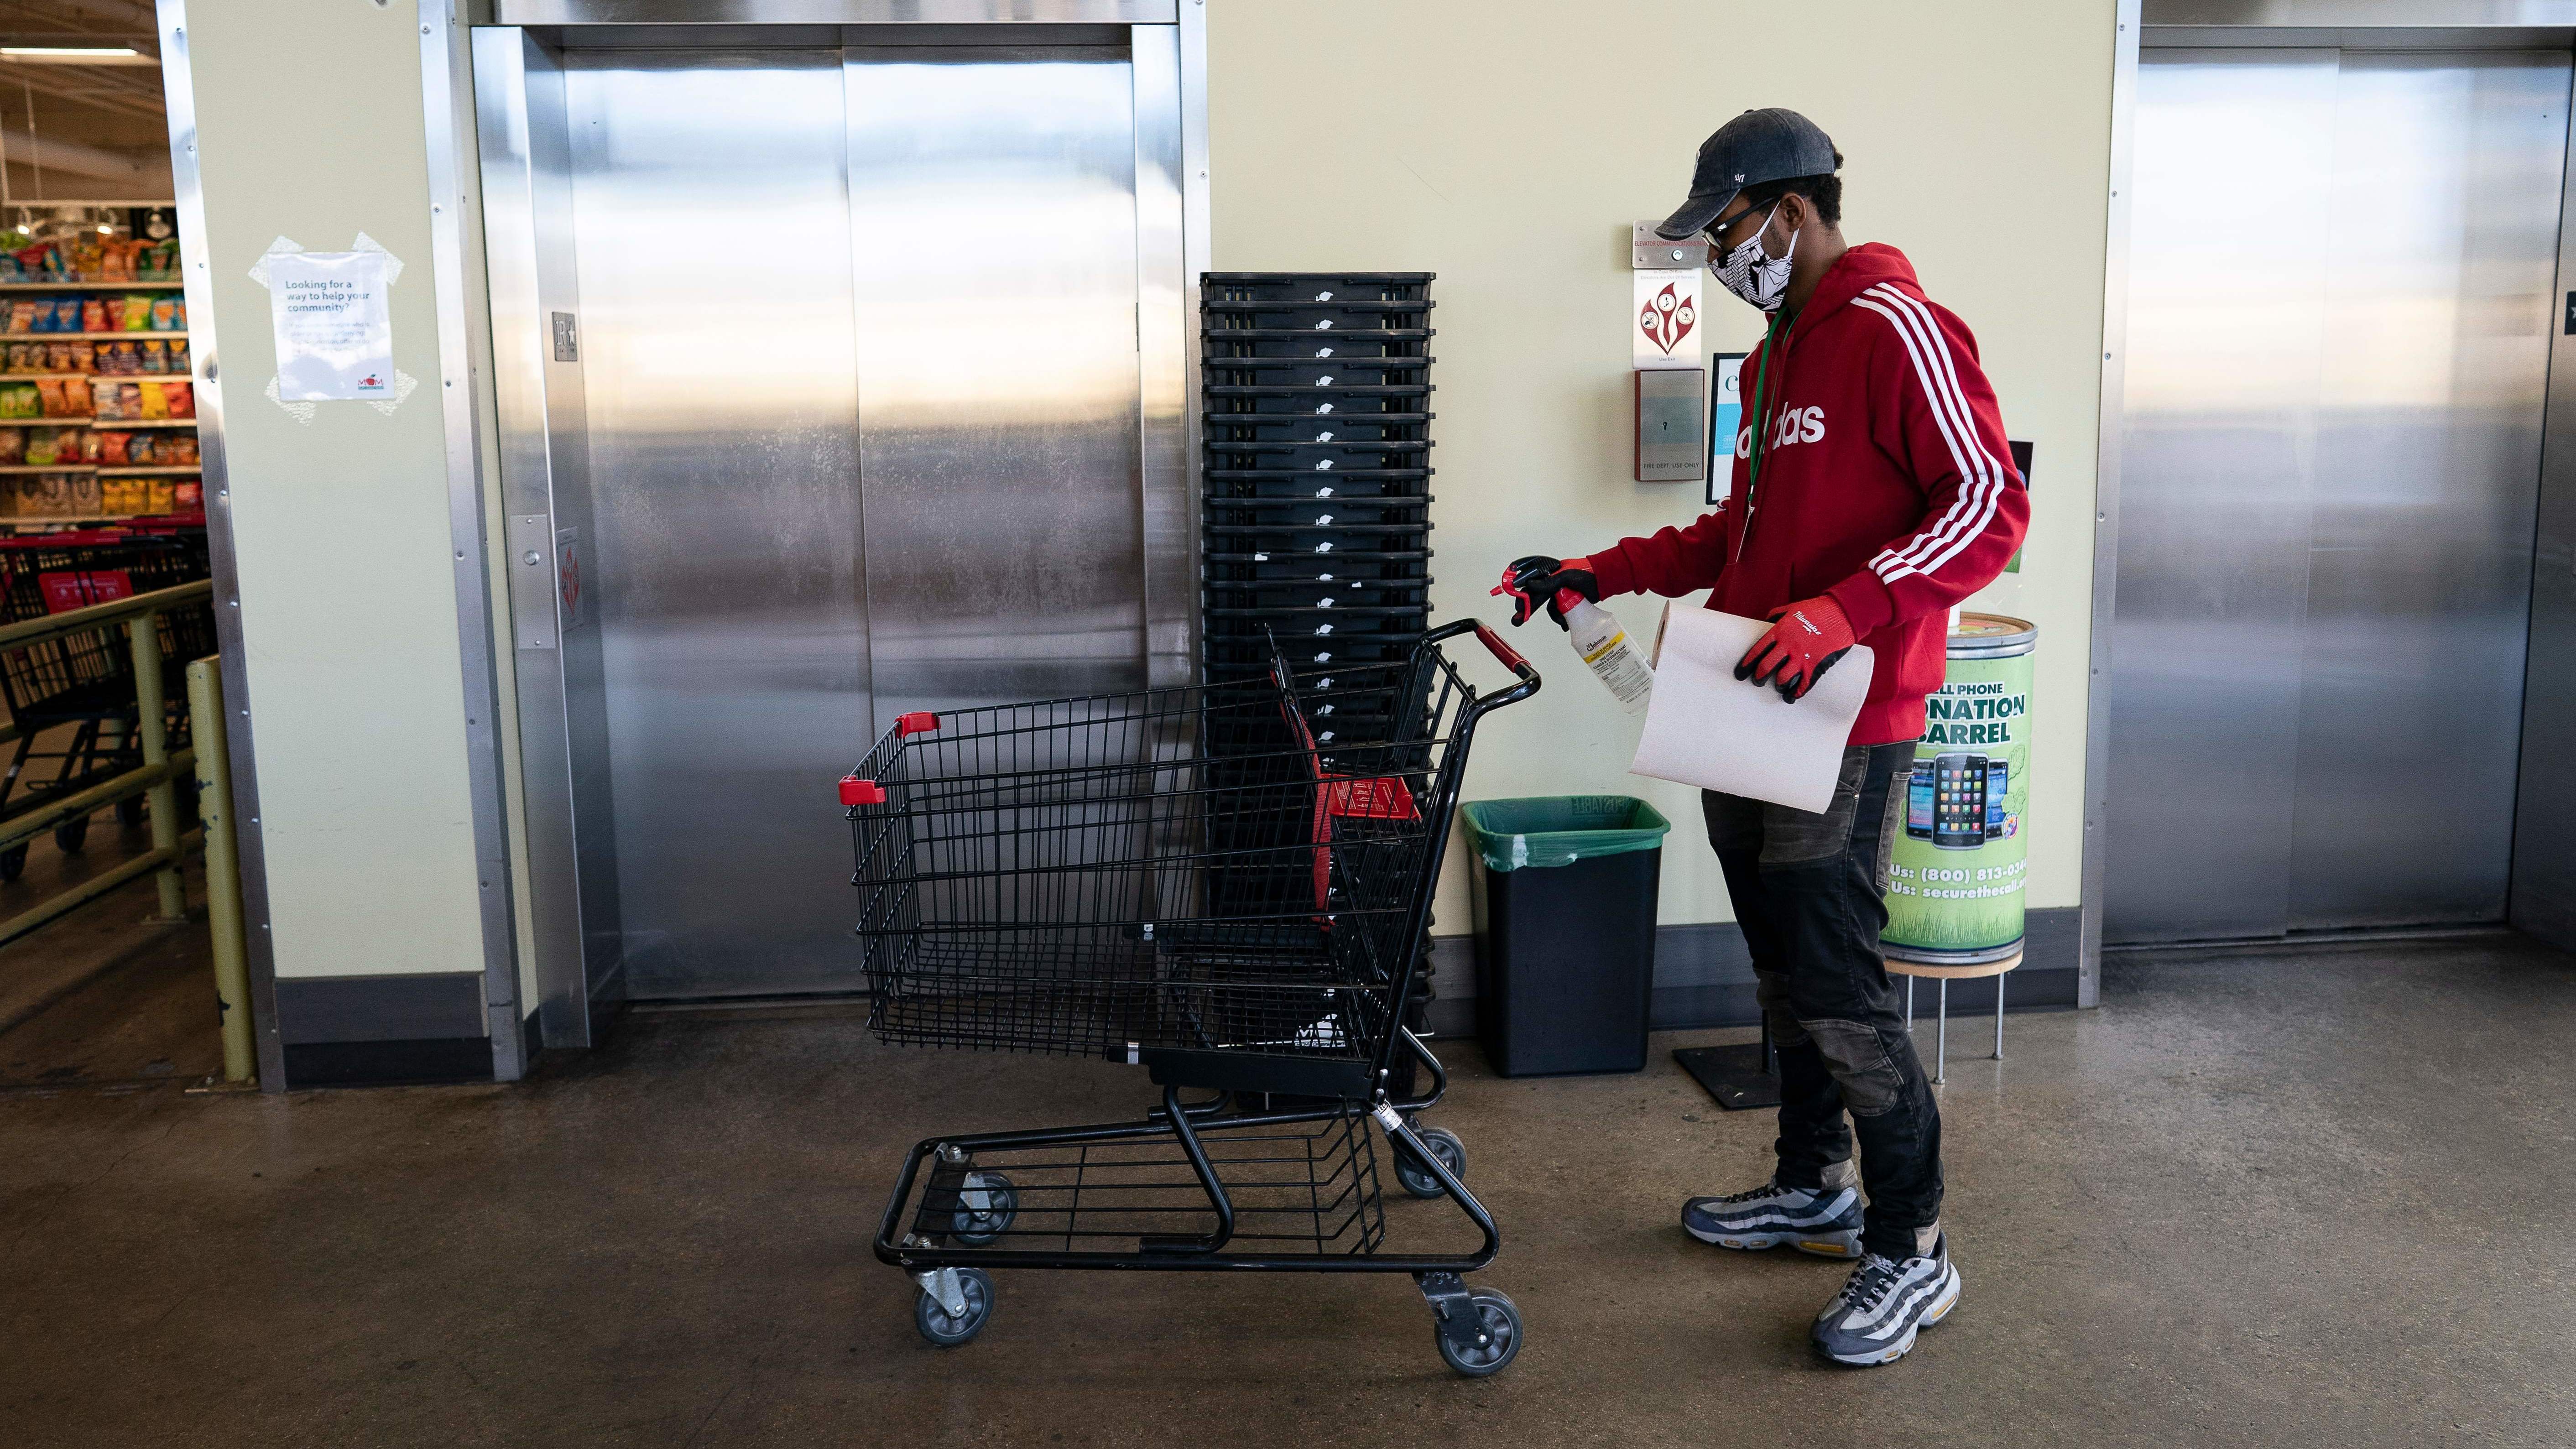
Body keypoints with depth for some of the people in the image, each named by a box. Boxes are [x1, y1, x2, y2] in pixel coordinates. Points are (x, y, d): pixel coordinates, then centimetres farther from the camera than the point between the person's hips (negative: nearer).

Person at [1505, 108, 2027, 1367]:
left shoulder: (1894, 329, -12)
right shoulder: (1777, 353, 19)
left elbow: (1990, 504, -19)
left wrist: (1844, 614, -29)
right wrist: (1602, 575, 17)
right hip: (1751, 712, 9)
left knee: (1838, 987, -6)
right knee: (1783, 966, 17)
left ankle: (1913, 1250, 9)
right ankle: (1813, 1186, 32)